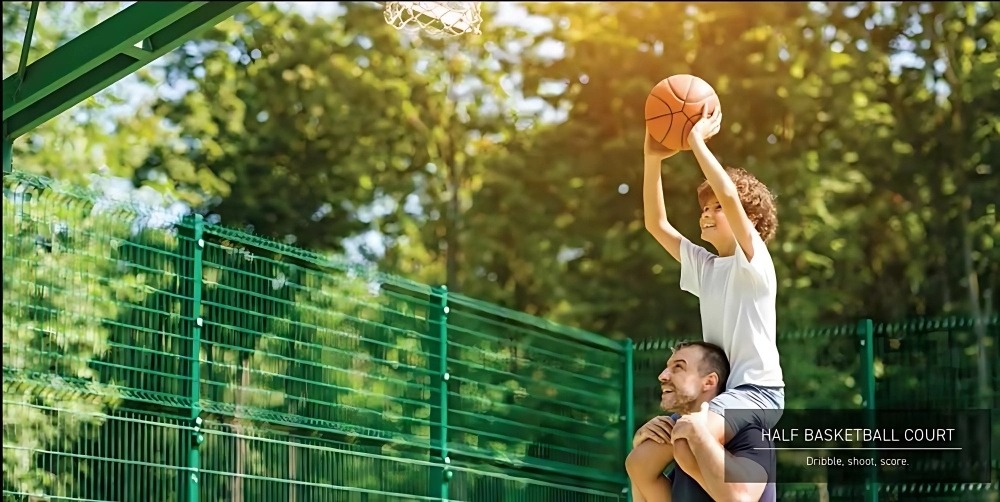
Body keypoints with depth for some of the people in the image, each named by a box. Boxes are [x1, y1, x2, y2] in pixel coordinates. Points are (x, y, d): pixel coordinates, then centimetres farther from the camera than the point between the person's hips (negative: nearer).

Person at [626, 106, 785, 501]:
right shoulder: (704, 266, 16)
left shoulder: (754, 259, -5)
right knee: (639, 463, -2)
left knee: (688, 442, -35)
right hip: (718, 393, 8)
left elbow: (730, 196, -21)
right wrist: (653, 159, 3)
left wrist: (697, 140, -15)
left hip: (757, 389, -8)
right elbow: (656, 224, 12)